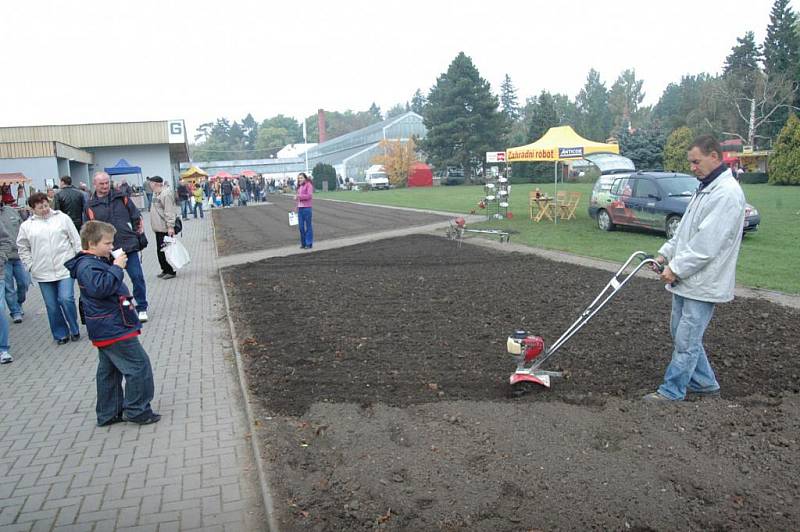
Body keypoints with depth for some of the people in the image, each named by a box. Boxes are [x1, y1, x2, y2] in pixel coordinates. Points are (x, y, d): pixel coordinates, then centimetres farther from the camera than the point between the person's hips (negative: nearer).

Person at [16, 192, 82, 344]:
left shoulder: (62, 218, 2)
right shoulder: (26, 226, 5)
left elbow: (76, 240, 3)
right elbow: (23, 248, 14)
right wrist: (31, 266, 5)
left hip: (65, 268, -2)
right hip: (43, 273, 2)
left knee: (66, 299, -10)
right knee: (52, 305, 7)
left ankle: (74, 330, 10)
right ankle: (61, 334, 21)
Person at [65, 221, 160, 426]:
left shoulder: (95, 262, 14)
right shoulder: (88, 266, -17)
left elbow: (108, 284, 25)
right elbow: (100, 287, -33)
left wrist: (113, 263, 10)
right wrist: (116, 267, -28)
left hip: (106, 329, 11)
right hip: (114, 329, -11)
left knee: (109, 372, 18)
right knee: (139, 366, -5)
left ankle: (108, 414, 28)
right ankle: (137, 410, 4)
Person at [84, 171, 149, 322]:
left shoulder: (122, 198, 6)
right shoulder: (90, 206, 5)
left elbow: (137, 216, 11)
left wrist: (141, 235, 3)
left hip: (129, 246, -1)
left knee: (137, 277, -1)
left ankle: (142, 308, 13)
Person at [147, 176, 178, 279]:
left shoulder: (166, 194, -17)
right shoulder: (156, 193, 14)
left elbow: (169, 211, -22)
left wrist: (170, 226, -26)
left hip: (166, 228, -10)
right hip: (158, 228, 10)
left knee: (166, 251, -4)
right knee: (160, 250, 15)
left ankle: (171, 271, 7)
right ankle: (165, 270, 26)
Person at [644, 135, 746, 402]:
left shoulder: (727, 193, -19)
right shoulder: (705, 187, 14)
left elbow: (707, 243, -24)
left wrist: (677, 269, -18)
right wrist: (666, 253, 9)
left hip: (703, 283, -10)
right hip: (685, 279, 10)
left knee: (686, 340, -1)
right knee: (680, 333, 19)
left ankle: (671, 391, 10)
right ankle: (705, 382, 33)